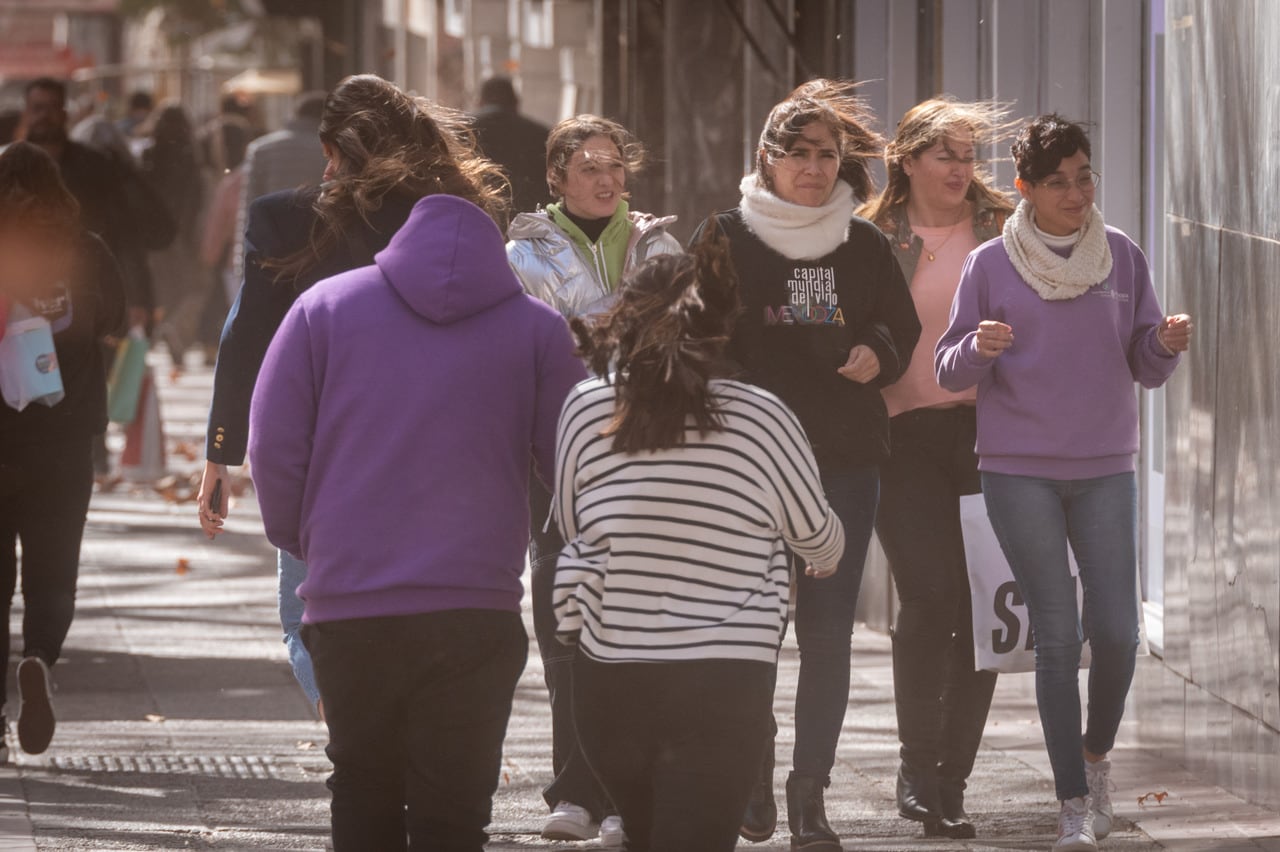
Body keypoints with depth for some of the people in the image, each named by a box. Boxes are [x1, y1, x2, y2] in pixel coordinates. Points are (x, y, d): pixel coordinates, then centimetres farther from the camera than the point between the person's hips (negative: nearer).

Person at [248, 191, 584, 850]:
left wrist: (301, 543, 18)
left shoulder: (323, 308, 8)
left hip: (348, 606, 1)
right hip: (476, 613, -1)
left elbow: (273, 448, 4)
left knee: (363, 799, 16)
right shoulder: (537, 327, 7)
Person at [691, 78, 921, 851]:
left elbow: (904, 331, 17)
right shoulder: (727, 236, 0)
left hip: (846, 460, 2)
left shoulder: (865, 245, 7)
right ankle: (754, 770, 19)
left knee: (829, 628, 1)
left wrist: (880, 355, -5)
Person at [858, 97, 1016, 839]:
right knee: (930, 593, -17)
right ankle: (918, 765, -2)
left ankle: (950, 785, 11)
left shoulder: (1004, 228, 10)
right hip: (908, 435, -2)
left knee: (982, 606, 1)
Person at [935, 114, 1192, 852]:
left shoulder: (1123, 258, 4)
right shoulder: (991, 265, -1)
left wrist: (1168, 344, -15)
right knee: (1056, 635, -5)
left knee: (1117, 631, -5)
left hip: (1106, 468, 2)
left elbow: (1146, 368, 7)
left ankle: (1097, 753, 24)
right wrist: (979, 349, -21)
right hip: (1019, 471, -2)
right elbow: (950, 372, 1)